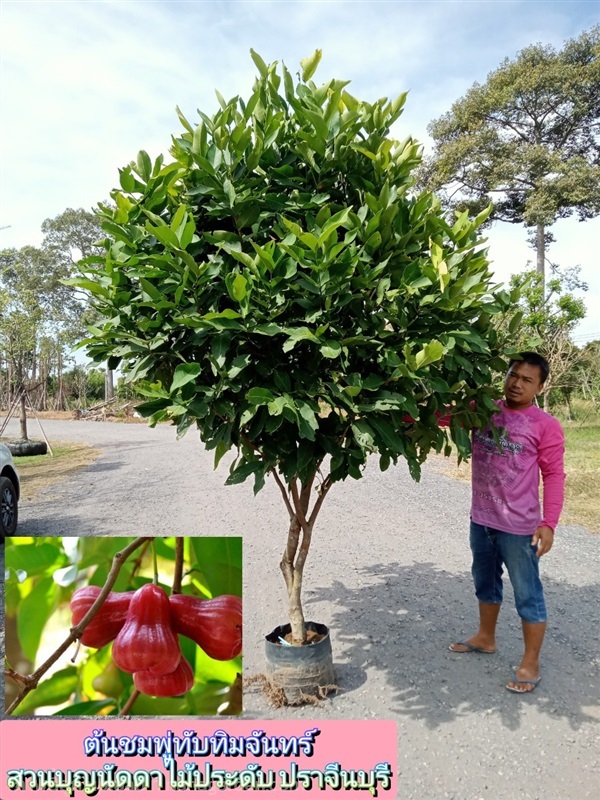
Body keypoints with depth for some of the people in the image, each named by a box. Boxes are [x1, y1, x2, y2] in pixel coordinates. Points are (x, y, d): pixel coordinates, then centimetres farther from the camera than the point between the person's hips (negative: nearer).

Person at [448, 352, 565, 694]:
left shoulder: (546, 425, -10)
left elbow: (554, 475, -11)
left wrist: (549, 523, -16)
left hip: (519, 526, -5)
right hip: (481, 519, 5)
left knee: (528, 595, 8)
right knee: (485, 583, 23)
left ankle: (531, 663, 25)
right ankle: (486, 638, 44)